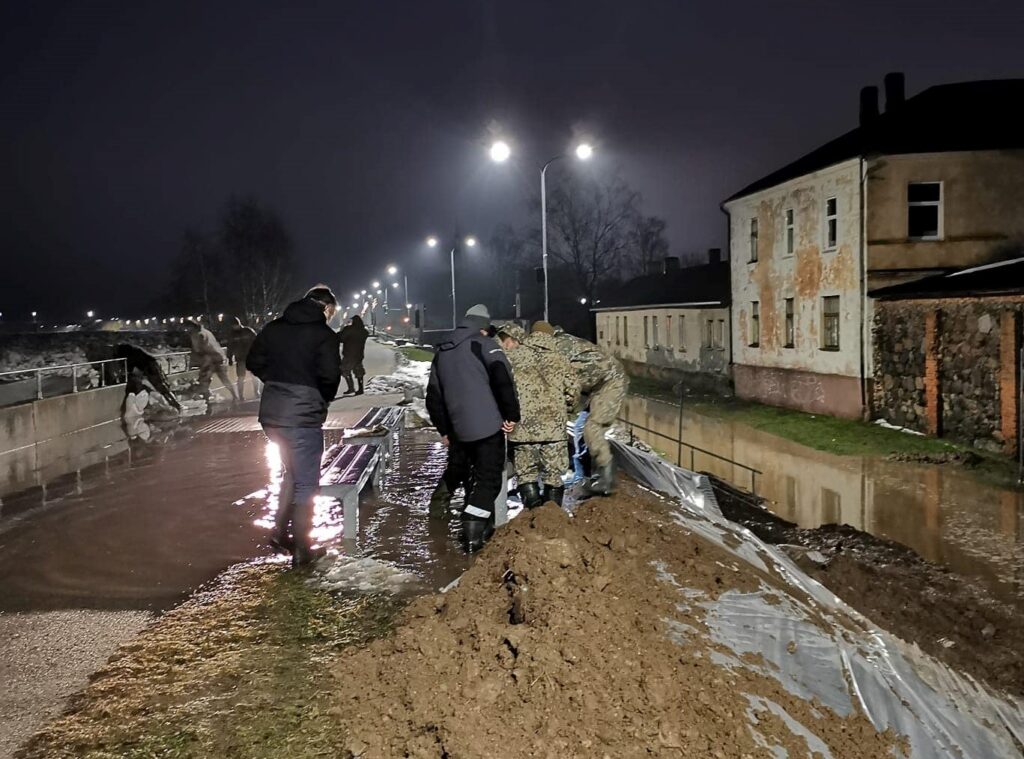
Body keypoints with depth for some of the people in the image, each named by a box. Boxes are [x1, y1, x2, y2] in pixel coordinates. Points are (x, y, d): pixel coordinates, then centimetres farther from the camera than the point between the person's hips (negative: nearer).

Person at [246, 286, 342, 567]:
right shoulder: (324, 334, -9)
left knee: (293, 472, 25)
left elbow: (254, 362, 11)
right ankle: (301, 550, 11)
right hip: (303, 417, -6)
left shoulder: (274, 327, 9)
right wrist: (324, 398, 3)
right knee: (306, 483, 5)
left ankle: (280, 532, 24)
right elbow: (330, 376, -17)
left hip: (271, 414, 6)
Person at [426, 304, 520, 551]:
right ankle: (472, 535, -6)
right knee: (490, 479, 1)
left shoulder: (441, 352, 16)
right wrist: (512, 415, -12)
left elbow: (433, 397, 18)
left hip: (460, 430, 7)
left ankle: (485, 528, 25)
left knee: (478, 476, 20)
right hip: (487, 426, -6)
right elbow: (502, 378, -20)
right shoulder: (483, 344, -4)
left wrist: (444, 429, 25)